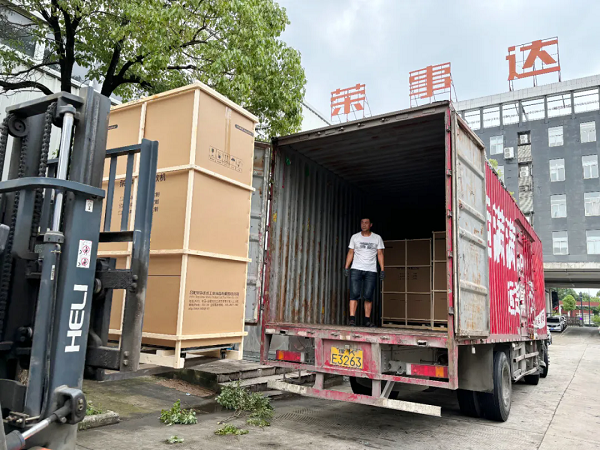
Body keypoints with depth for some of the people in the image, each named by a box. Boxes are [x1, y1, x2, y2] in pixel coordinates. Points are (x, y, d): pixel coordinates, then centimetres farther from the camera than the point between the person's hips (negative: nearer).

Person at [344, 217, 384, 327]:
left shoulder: (377, 238, 10)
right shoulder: (355, 237, 10)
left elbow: (380, 254, 7)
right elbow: (350, 253, 9)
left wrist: (382, 270, -1)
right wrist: (346, 267, -2)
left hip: (371, 271, 0)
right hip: (356, 269, 0)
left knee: (368, 296, -3)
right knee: (354, 294, -9)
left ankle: (367, 320, 5)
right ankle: (352, 319, -9)